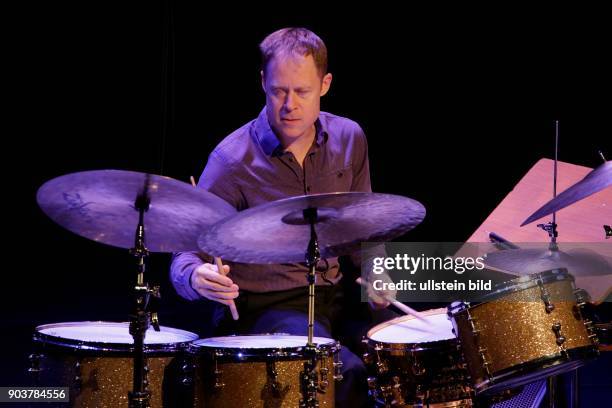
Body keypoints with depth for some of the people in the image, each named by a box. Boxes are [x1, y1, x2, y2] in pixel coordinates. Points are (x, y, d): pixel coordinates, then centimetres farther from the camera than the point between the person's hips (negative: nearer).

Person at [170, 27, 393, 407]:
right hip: (261, 308, -5)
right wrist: (197, 278, -35)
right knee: (348, 374, -29)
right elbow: (187, 254, -12)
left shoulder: (349, 139, 2)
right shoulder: (232, 161, -15)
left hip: (334, 295, 5)